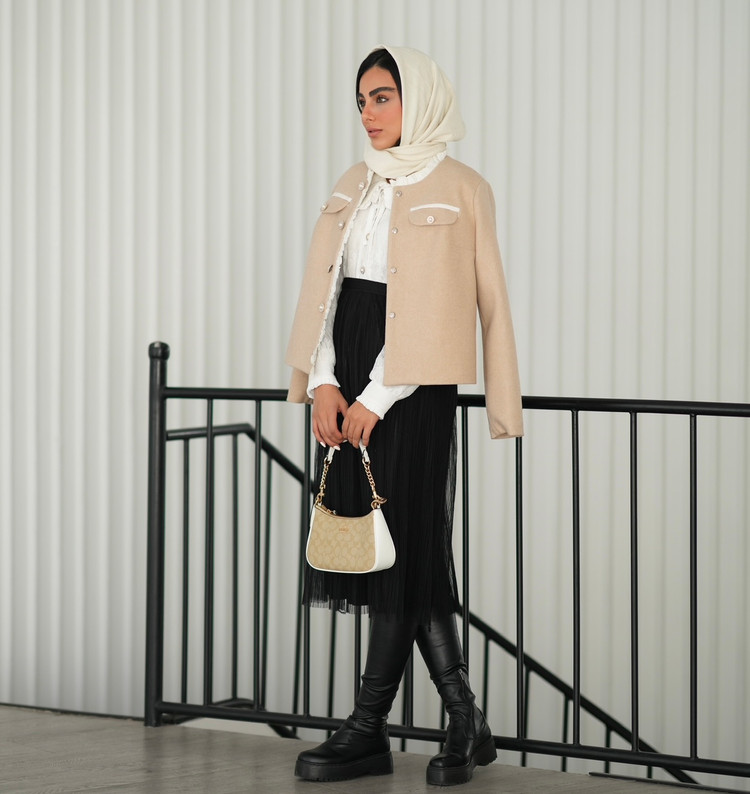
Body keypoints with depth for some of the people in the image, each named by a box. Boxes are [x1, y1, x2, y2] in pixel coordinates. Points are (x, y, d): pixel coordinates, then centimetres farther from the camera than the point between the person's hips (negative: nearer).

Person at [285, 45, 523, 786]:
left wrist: (378, 396, -14)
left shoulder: (457, 190, -4)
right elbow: (325, 284, 8)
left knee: (397, 546, -4)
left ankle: (368, 731, 3)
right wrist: (323, 382, -5)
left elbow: (437, 306, -11)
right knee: (405, 553, 5)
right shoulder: (354, 185, 14)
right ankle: (464, 723, 12)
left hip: (411, 384, -6)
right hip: (348, 378, 6)